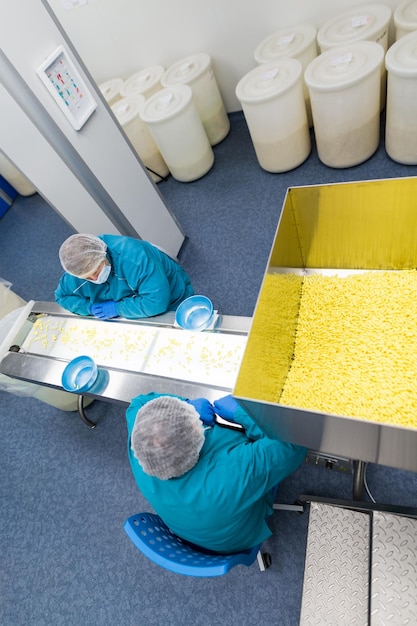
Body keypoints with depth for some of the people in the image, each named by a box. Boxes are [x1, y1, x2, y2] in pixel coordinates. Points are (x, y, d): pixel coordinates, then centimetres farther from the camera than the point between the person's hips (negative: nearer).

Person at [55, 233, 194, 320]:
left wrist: (117, 308, -32)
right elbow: (62, 296, 0)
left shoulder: (133, 255, -38)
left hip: (172, 307, -5)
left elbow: (156, 302, -42)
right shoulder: (80, 270, -17)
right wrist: (91, 308, -19)